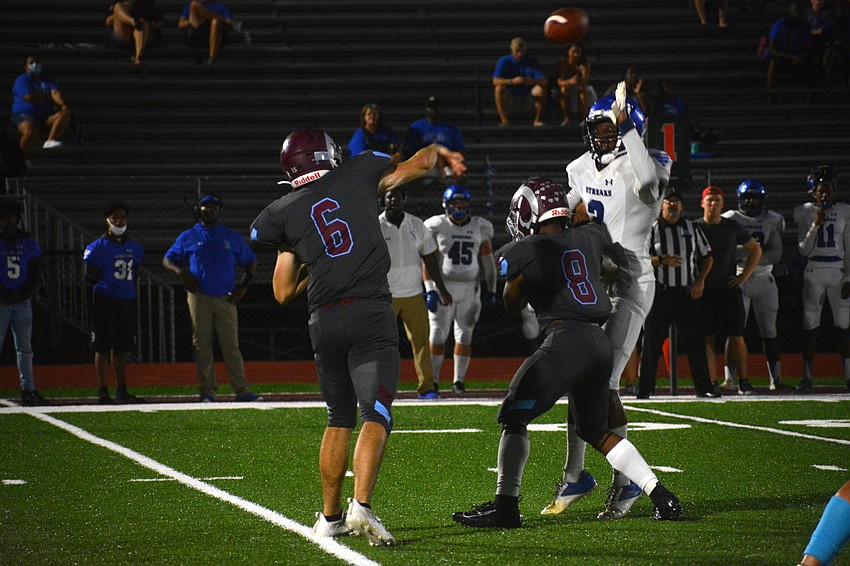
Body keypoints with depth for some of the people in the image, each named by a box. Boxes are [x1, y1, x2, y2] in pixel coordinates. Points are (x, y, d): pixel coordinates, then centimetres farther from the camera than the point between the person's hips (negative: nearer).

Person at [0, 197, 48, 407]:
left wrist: (23, 293, -8)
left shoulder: (27, 241, 8)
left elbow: (35, 272, 8)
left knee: (25, 348, 7)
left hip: (23, 302, 4)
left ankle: (28, 390, 12)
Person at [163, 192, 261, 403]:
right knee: (202, 346, -2)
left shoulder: (232, 237, 13)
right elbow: (167, 260, 13)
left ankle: (242, 390, -9)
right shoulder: (188, 237, 10)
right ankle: (207, 392, 2)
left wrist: (243, 286, 5)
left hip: (225, 299, 0)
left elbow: (250, 261, 19)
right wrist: (180, 271, -8)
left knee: (231, 345, -6)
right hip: (199, 298, 0)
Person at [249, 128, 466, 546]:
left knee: (339, 420, 18)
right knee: (376, 414, -8)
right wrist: (441, 154, 46)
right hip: (371, 312, -2)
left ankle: (330, 516, 24)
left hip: (324, 320, 2)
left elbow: (284, 292, 14)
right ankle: (361, 504, -27)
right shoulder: (358, 174, 9)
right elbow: (417, 164, 24)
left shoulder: (281, 213, 10)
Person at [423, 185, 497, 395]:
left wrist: (491, 291, 5)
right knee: (438, 334, -3)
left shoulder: (480, 228, 5)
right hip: (443, 285, -2)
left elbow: (488, 261, 9)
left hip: (469, 288, 2)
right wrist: (430, 291, -10)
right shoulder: (437, 226, -3)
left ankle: (459, 381, 10)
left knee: (464, 335, 4)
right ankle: (433, 380, 2)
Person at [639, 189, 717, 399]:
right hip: (660, 293, -3)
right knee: (652, 343, -2)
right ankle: (645, 388, 4)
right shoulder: (652, 229, 0)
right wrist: (661, 260, -21)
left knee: (696, 340, 3)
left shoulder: (693, 228, 11)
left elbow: (707, 257, 16)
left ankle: (703, 386, 10)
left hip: (687, 293, 3)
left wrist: (700, 280, 2)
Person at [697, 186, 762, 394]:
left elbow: (755, 250, 14)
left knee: (736, 337, -3)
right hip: (704, 290, 0)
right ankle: (712, 382, 2)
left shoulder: (733, 228, 4)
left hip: (729, 289, 0)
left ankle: (743, 380, 4)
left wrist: (744, 276, 5)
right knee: (706, 338, -2)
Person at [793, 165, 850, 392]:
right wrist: (815, 225, -15)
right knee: (810, 326, 0)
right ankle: (807, 376, 5)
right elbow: (803, 250, -3)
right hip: (813, 272, 0)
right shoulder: (804, 213, 2)